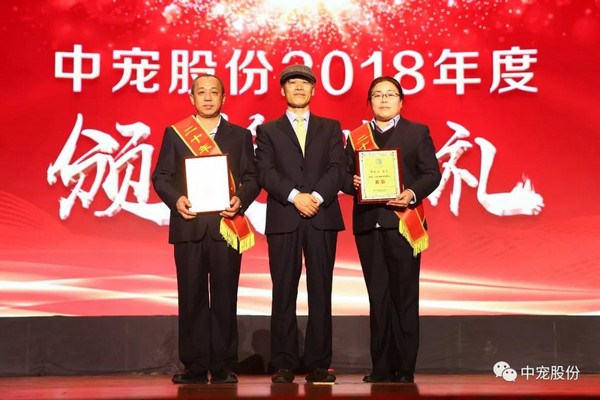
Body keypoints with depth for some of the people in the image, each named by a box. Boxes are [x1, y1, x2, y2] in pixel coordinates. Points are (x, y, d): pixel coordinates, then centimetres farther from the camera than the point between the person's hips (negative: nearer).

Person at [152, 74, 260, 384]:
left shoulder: (240, 135, 13)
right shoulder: (174, 134, 11)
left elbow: (252, 178, 7)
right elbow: (161, 176, 6)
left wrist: (241, 200, -12)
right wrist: (176, 200, -12)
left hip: (226, 225, 0)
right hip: (189, 225, 0)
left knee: (224, 297, 0)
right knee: (191, 297, 1)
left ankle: (223, 367, 6)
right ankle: (195, 367, 8)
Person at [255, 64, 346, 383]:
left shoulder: (330, 128, 16)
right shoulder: (268, 130, 13)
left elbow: (338, 168, 3)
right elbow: (264, 172, 0)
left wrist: (317, 196, -13)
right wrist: (295, 196, -14)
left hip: (323, 217, 1)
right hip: (283, 219, -1)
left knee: (320, 292, 0)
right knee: (284, 293, -1)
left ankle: (318, 364, 4)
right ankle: (284, 364, 4)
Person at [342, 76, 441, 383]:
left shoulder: (418, 133, 8)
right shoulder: (356, 137, 15)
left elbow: (432, 173, 1)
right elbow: (345, 175, 10)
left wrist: (412, 193, -16)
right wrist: (354, 183, -12)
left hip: (403, 222, -2)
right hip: (368, 223, 3)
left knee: (404, 296, -2)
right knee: (378, 297, 5)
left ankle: (405, 368, 4)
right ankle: (381, 368, 11)